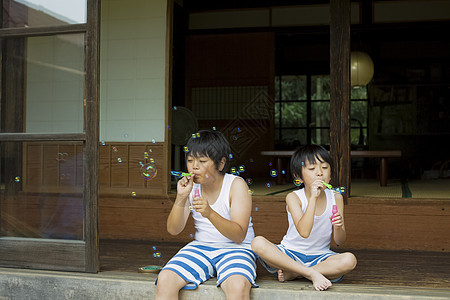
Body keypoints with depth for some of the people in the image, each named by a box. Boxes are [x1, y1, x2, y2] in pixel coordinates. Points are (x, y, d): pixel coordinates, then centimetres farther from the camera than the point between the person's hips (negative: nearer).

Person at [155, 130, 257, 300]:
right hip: (200, 248, 4)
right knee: (164, 281, -22)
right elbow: (173, 230, -1)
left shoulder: (236, 185, -9)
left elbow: (239, 236, -17)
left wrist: (210, 213, -33)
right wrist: (181, 198, -17)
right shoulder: (191, 186, 4)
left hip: (235, 249, -4)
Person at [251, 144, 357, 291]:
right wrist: (313, 197, -28)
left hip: (319, 257, 2)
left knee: (350, 260, -29)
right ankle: (312, 274, -27)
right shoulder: (294, 197, -9)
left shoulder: (335, 198, 0)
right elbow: (304, 232, -26)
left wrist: (338, 227, -23)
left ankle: (291, 274, -20)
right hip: (290, 254, -2)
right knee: (258, 242, -29)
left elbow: (339, 241, 1)